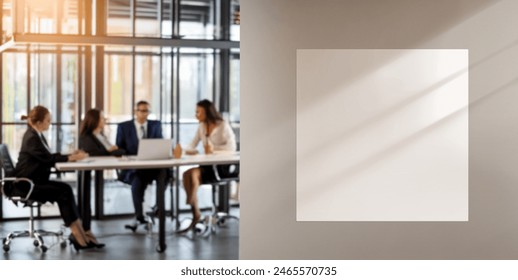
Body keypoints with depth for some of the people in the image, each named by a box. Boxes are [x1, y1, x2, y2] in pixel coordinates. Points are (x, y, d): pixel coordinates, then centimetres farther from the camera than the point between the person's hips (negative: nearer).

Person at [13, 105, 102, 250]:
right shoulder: (31, 138, -18)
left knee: (66, 189, -13)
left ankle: (78, 233, -19)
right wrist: (70, 158, -13)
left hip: (36, 180, 9)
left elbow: (49, 156, 14)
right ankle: (78, 234, -19)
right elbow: (48, 159, -19)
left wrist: (70, 155, 2)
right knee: (64, 192, -21)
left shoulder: (37, 135, 12)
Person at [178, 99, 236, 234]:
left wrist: (214, 148, -24)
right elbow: (192, 147, 7)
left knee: (193, 173, -29)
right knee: (186, 174, -24)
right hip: (207, 165, 6)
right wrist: (183, 151, -14)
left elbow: (232, 147, -13)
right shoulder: (202, 127, 14)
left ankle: (191, 205, -13)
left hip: (222, 167, -5)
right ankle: (196, 215, -24)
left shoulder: (223, 126, -4)